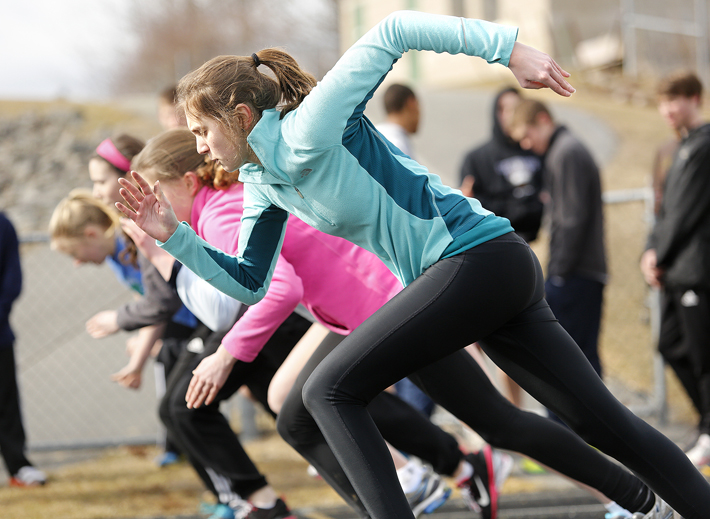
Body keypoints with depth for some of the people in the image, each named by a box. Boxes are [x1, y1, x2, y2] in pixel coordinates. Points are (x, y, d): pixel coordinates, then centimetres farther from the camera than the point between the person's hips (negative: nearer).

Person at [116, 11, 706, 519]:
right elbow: (248, 282, 21)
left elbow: (393, 32, -17)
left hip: (476, 258, -9)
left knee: (330, 391, -11)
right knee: (604, 422, 10)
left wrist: (509, 48, -20)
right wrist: (175, 237, 8)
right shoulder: (262, 182, 13)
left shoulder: (306, 134, -13)